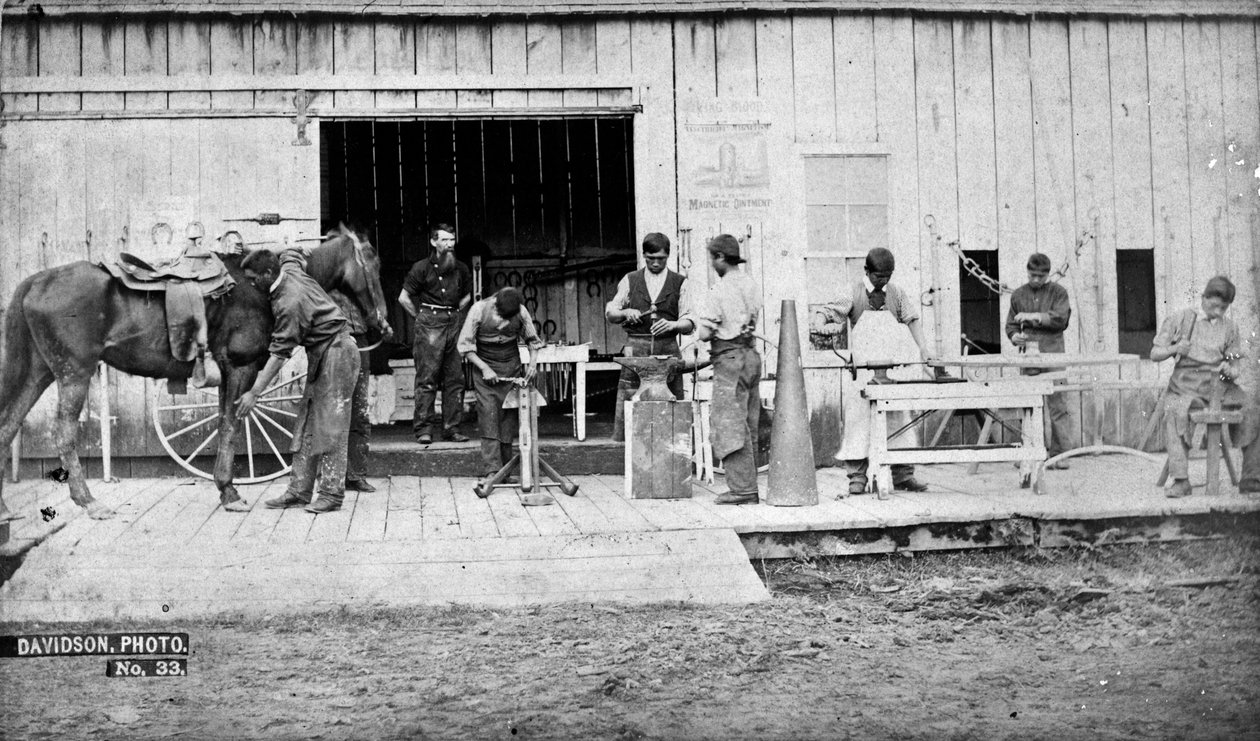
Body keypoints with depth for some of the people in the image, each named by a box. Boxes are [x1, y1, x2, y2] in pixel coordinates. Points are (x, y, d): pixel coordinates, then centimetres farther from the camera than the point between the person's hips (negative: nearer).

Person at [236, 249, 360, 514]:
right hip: (321, 354, 10)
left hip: (336, 351, -10)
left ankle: (332, 494, -5)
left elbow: (279, 355, -25)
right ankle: (299, 491, 9)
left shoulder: (289, 303, -25)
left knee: (330, 424, -9)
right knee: (307, 424, 8)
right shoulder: (288, 267, 0)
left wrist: (254, 393, -23)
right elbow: (291, 253, 28)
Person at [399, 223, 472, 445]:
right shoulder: (422, 268, -2)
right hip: (428, 326, -5)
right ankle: (423, 429, -6)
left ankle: (451, 428, 7)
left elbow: (467, 296, 27)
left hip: (453, 324, 5)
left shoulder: (461, 269, 12)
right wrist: (421, 317, 2)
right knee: (426, 378, -7)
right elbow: (404, 298, 1)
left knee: (455, 379, 2)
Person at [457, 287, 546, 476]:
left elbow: (532, 340, 7)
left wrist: (533, 363, -9)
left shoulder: (521, 312, -9)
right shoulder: (479, 310, -15)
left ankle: (505, 470, 8)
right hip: (484, 367, -2)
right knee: (488, 413, -13)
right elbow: (464, 345, -9)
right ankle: (492, 469, -16)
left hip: (511, 368, 2)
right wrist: (484, 368, -16)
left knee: (509, 416, 0)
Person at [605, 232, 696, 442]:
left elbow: (689, 323, 3)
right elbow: (610, 313, 17)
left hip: (667, 348, 0)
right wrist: (626, 312, -5)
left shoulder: (680, 283, 9)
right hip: (636, 347, 1)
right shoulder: (630, 280, 13)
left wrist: (671, 325, -17)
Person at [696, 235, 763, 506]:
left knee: (730, 427, -5)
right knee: (748, 427, 12)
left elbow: (704, 333, -13)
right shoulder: (751, 285, 11)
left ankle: (742, 490, -6)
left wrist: (700, 319, 6)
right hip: (751, 354, 8)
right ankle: (748, 486, 15)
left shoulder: (721, 290, -13)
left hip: (730, 359, -8)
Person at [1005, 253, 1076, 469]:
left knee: (1058, 405, -5)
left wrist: (1033, 316, -13)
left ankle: (1058, 454, -2)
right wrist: (1015, 336, -5)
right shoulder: (1018, 294, 14)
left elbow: (1061, 319, -8)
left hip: (1053, 354, -2)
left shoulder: (1058, 292, 6)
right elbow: (1011, 325, 16)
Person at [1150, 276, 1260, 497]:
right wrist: (1174, 349, -16)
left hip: (1219, 385, 3)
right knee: (1174, 412, -34)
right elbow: (1154, 354, 6)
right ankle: (1180, 480, -35)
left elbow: (1236, 366, 12)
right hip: (1186, 385, -3)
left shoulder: (1230, 328, 13)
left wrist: (1230, 370, -13)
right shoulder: (1180, 320, 6)